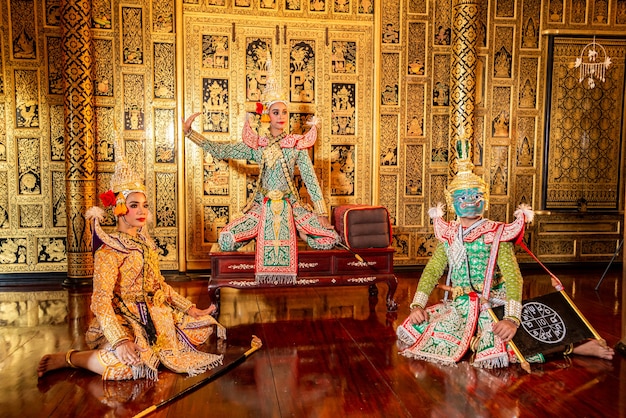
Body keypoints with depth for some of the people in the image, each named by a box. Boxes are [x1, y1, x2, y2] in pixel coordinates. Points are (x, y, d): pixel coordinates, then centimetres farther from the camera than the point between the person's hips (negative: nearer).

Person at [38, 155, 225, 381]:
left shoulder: (146, 243, 10)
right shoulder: (108, 251, -14)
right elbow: (101, 301, -24)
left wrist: (191, 309, 11)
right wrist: (120, 341, -36)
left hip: (156, 313, 8)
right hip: (125, 318, -8)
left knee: (205, 324, 5)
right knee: (131, 362, -36)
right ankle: (66, 358, -9)